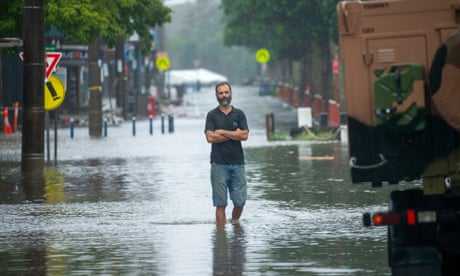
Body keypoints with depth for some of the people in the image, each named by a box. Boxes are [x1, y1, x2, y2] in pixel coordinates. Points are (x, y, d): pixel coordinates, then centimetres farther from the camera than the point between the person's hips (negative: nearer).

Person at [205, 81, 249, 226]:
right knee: (220, 203, -3)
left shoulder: (239, 114, 9)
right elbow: (210, 137, -9)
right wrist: (234, 134, -5)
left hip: (237, 163, 2)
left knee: (240, 201, 2)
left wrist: (222, 132, -6)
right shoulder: (212, 115, 5)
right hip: (219, 164, -2)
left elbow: (244, 135, -4)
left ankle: (235, 223, 27)